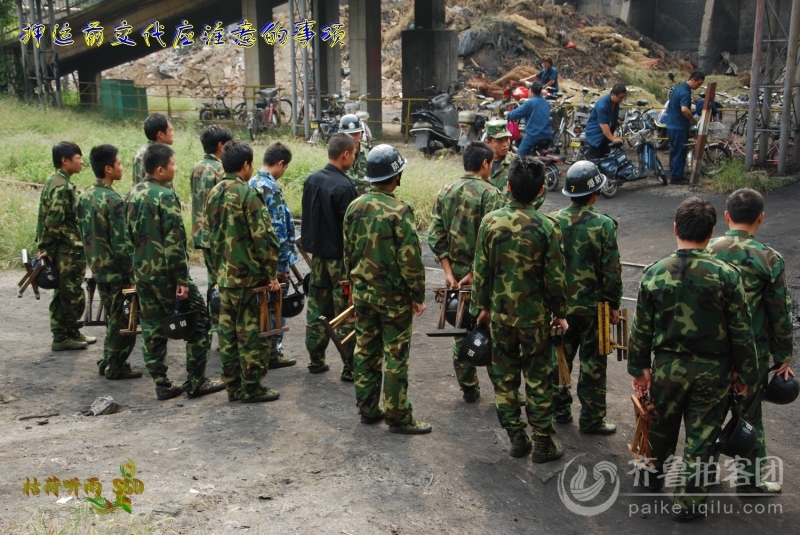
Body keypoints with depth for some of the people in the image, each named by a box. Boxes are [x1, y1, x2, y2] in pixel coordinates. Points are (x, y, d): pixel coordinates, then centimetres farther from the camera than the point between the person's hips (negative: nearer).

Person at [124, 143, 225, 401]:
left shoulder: (132, 195, 9)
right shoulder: (166, 196, -17)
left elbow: (129, 235, 15)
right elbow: (174, 241, -21)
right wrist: (182, 279, -18)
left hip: (142, 273, 8)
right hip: (166, 274, -8)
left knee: (152, 327, 12)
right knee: (198, 321, 5)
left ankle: (162, 384, 17)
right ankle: (196, 382, 7)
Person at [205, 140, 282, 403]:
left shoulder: (213, 193, 9)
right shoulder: (248, 194, -15)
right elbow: (264, 237, -18)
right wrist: (272, 273, -11)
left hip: (224, 274, 8)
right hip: (249, 275, -8)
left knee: (228, 330, 12)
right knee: (252, 331, 1)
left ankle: (232, 384, 20)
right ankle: (252, 387, 7)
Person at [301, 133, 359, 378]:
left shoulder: (311, 180, 4)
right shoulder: (344, 186, -20)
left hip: (317, 254, 8)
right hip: (340, 257, -7)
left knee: (317, 308, 15)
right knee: (345, 313, 0)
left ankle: (316, 360, 23)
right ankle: (349, 367, 5)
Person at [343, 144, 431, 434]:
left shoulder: (355, 207, 1)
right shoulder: (399, 211, -19)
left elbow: (348, 251, 10)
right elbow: (410, 258, -17)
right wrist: (418, 295, -8)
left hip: (362, 291, 6)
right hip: (393, 296, -6)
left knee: (365, 351, 14)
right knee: (395, 356, 2)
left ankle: (368, 408, 24)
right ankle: (398, 416, 9)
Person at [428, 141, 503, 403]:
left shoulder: (445, 192, 5)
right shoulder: (489, 193, -12)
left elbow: (435, 236, 0)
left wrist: (449, 271, -2)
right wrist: (476, 273, -14)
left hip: (456, 274, 5)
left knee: (462, 332, 15)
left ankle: (469, 388, 23)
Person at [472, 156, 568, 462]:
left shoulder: (490, 221, -8)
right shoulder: (546, 227, -13)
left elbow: (481, 270, -2)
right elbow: (555, 277, -9)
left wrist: (482, 306, 11)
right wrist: (560, 313, 5)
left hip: (500, 313, 2)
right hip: (535, 316, -2)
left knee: (504, 377, 14)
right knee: (538, 380, 9)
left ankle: (516, 439, 21)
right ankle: (543, 445, 17)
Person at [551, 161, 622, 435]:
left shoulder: (552, 221, -5)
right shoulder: (603, 225, -16)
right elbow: (612, 271, -13)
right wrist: (614, 304, 0)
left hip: (558, 304, 4)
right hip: (592, 306, -4)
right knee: (592, 364, 7)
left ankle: (559, 409, 29)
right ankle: (591, 419, 15)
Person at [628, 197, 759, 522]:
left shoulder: (654, 273, -12)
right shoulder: (726, 275, -17)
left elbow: (642, 328, -5)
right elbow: (741, 331, -10)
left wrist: (639, 367, 7)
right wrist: (745, 372, 3)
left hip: (668, 367, 2)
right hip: (712, 372, -2)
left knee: (661, 425, 23)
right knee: (701, 435, 10)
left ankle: (654, 475, 46)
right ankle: (688, 502, 20)